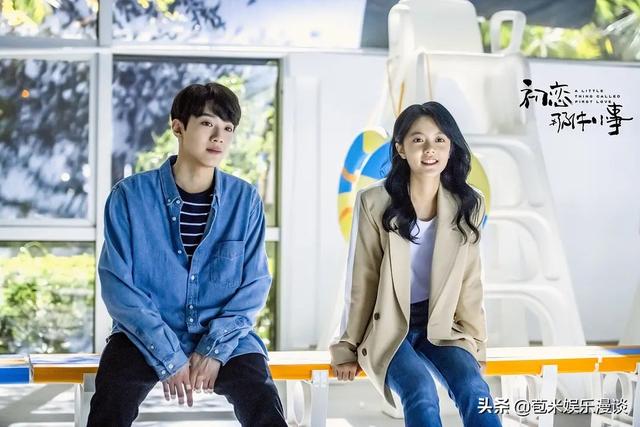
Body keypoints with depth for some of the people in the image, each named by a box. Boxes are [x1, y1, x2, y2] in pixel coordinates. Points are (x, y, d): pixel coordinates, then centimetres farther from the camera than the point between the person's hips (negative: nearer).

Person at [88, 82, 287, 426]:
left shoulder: (245, 200, 1)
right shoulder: (130, 196, -4)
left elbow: (254, 284, 1)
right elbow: (117, 283, -8)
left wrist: (215, 348, -13)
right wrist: (168, 357, -16)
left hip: (225, 338, 1)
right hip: (147, 337, -1)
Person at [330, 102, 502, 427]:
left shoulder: (468, 205, 1)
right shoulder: (374, 202, -7)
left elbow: (469, 283, 7)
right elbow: (361, 281, -2)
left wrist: (476, 346, 7)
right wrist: (347, 348, 4)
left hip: (441, 327, 3)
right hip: (388, 327, -3)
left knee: (474, 390, -26)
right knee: (422, 394, -31)